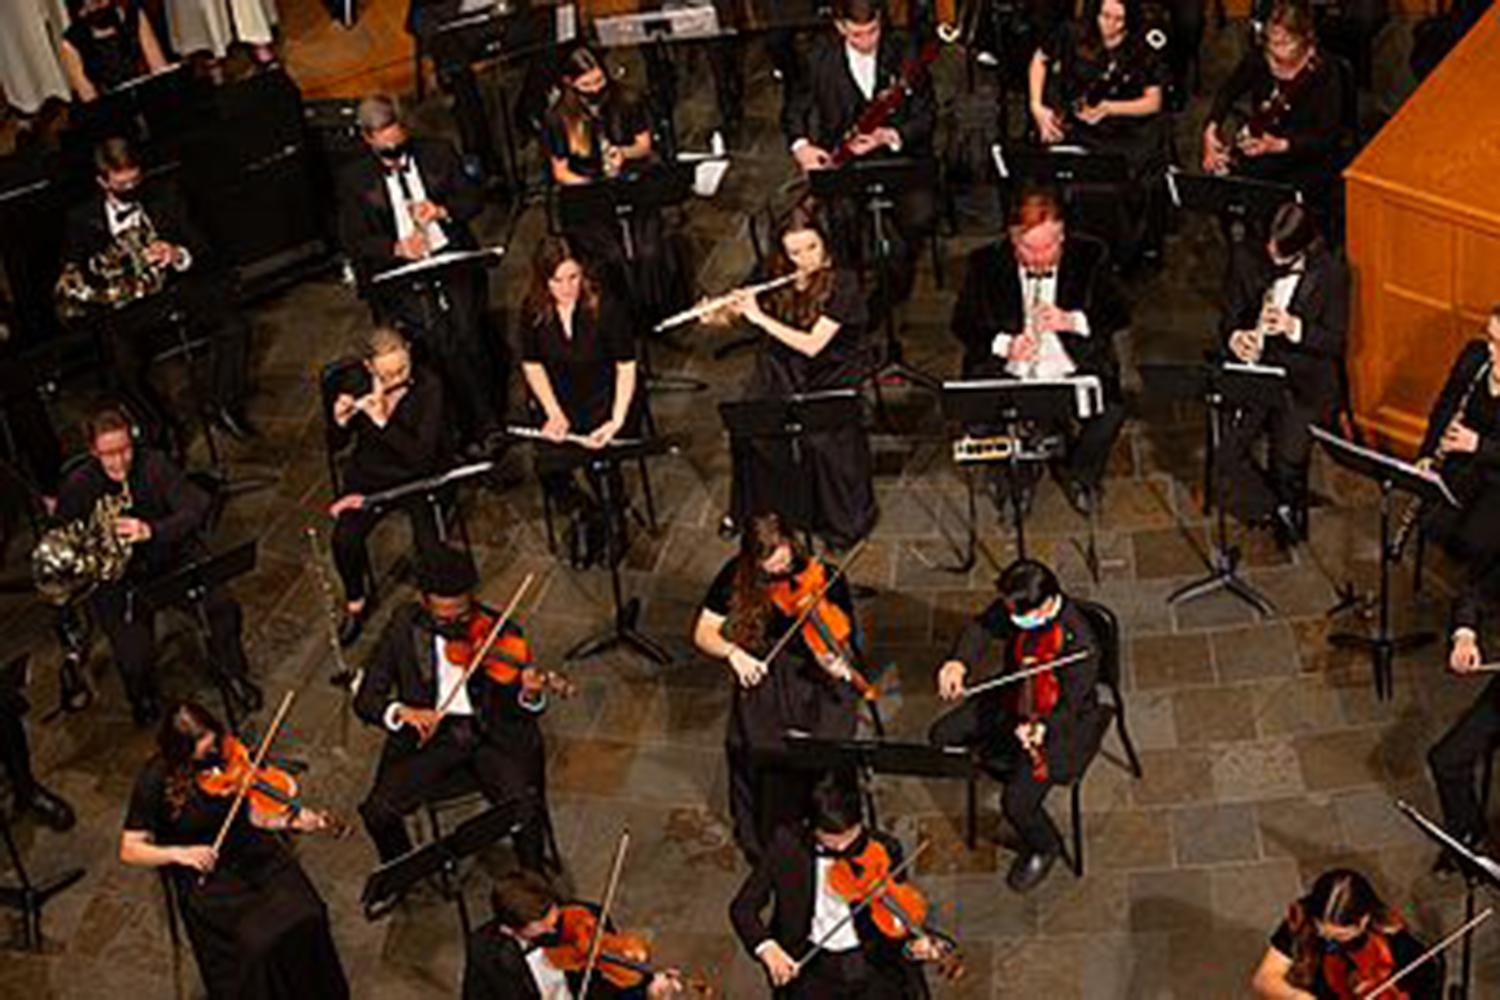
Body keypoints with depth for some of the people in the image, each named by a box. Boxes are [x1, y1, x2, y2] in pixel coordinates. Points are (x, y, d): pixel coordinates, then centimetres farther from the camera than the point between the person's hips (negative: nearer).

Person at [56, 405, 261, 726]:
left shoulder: (154, 465, -11)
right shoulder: (78, 486, -10)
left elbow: (196, 509, -18)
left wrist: (151, 531, -33)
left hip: (171, 556, 1)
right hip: (115, 575, -1)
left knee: (222, 608, -22)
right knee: (135, 658, -19)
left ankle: (231, 672, 10)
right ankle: (143, 697, 21)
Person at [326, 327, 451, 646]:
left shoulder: (427, 387, -19)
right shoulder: (357, 382, -9)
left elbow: (423, 456, -25)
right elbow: (337, 445, -1)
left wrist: (382, 421, -34)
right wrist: (341, 422, -23)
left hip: (420, 476, -2)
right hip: (371, 474, 2)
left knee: (428, 546, -26)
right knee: (344, 539, -22)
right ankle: (356, 603, 9)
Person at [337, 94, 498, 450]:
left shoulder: (439, 153, 10)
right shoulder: (354, 179, 5)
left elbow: (473, 199, 12)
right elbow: (353, 240, 2)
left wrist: (442, 210, -10)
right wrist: (396, 248, -17)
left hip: (453, 263, 1)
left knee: (467, 337, -14)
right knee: (439, 344, -15)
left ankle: (487, 427, 0)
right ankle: (470, 432, -3)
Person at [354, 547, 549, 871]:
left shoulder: (497, 631, -6)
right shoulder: (405, 627, -3)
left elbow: (517, 712, -5)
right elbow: (366, 700, -3)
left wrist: (530, 695, -30)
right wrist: (401, 712, -24)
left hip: (488, 735, -1)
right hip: (429, 736, 1)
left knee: (525, 805, -26)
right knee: (377, 813, -19)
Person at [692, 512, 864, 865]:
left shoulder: (824, 578, -9)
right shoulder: (737, 576, -4)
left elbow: (842, 646, -9)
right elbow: (703, 633, 1)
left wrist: (836, 664, -32)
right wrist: (733, 653, -18)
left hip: (815, 679, -1)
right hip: (761, 675, 1)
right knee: (759, 748, -16)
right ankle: (764, 843, 6)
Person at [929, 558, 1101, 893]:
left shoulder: (1079, 643, -35)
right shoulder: (1016, 609, -18)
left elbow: (1068, 706, -27)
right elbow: (983, 627, -3)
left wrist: (1040, 728, -47)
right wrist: (959, 662, -23)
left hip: (1059, 721, -7)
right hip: (1012, 698, 7)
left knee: (1017, 802, -17)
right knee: (942, 735, 8)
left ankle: (1043, 848, 18)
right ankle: (1009, 766, 27)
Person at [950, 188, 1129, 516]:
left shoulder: (1090, 257, -1)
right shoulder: (985, 264, -2)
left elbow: (1118, 315, -1)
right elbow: (963, 323, 0)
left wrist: (1073, 321, -20)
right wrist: (1002, 343, -20)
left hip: (1075, 372, 0)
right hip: (1007, 375, 0)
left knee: (1110, 412, -27)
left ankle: (1080, 474, 9)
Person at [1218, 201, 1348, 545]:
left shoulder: (1330, 273, -8)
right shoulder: (1247, 260, -2)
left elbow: (1336, 342, -6)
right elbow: (1230, 317, 7)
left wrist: (1294, 328, -23)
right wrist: (1235, 337, -17)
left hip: (1305, 378, -2)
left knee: (1288, 461, -11)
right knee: (1228, 450, -13)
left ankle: (1288, 506, 25)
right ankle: (1272, 511, 13)